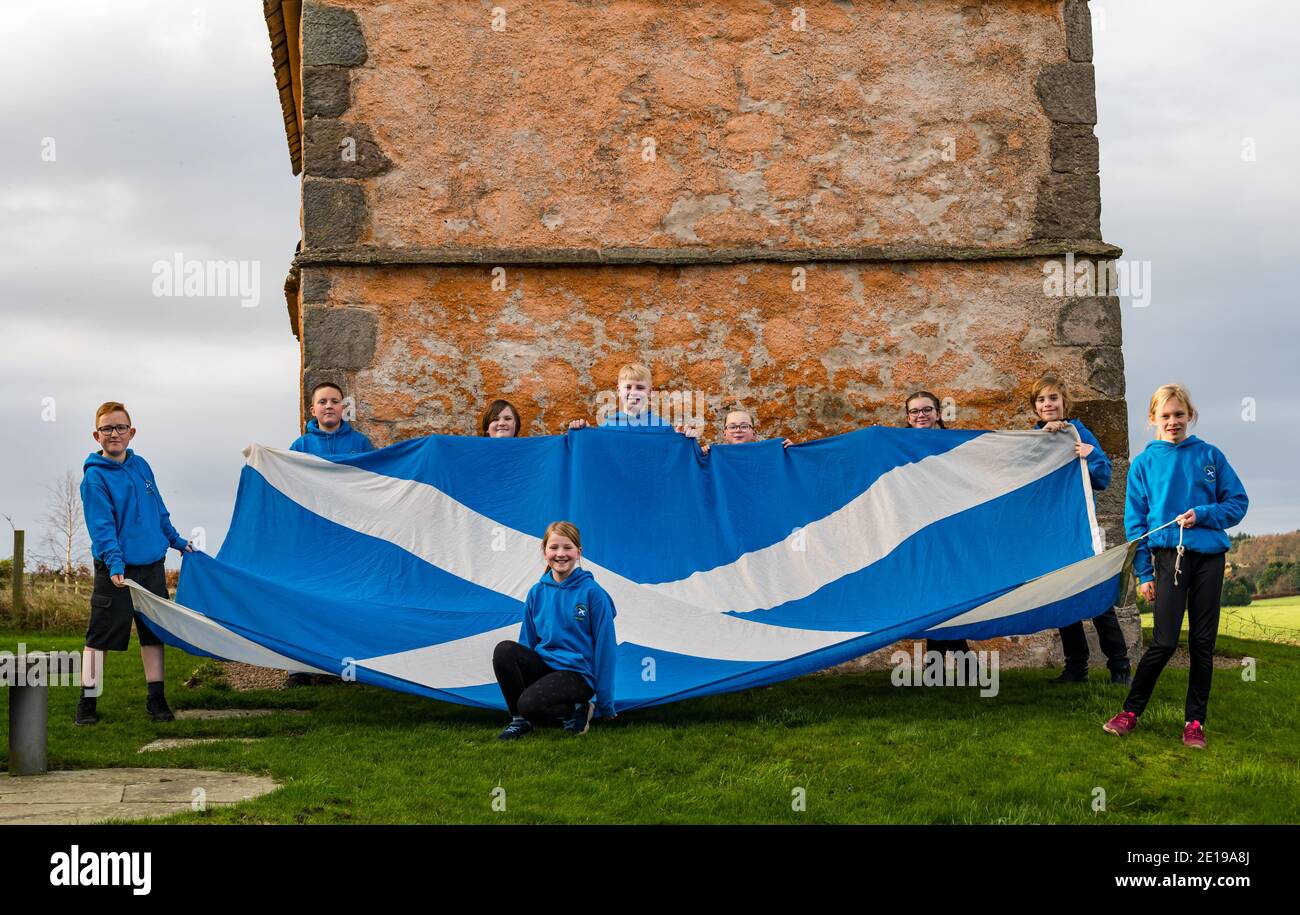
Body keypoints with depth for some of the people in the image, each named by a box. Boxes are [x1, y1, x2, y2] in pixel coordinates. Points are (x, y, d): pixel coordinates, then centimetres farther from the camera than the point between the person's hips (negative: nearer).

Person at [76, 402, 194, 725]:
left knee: (153, 633, 11)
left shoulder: (141, 466, 8)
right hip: (116, 570, -6)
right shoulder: (94, 477, -10)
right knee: (100, 637, 0)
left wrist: (178, 541, 23)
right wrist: (114, 561, -26)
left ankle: (156, 699, 19)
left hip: (152, 566, 6)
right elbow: (101, 525, -17)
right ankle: (88, 702, 10)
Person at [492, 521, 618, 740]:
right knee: (504, 650, -24)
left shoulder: (593, 593, -8)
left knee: (529, 703, -31)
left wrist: (605, 703, -6)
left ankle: (576, 710, 0)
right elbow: (527, 641, 13)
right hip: (543, 664, 5)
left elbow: (605, 646, -7)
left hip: (578, 673, -5)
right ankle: (520, 719, -5)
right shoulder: (537, 592, 5)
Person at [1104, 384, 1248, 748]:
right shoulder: (1144, 463, 4)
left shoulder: (1209, 455, 7)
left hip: (1209, 556, 2)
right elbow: (1135, 521, 4)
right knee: (1164, 642, -8)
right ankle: (1131, 712, 7)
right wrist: (1143, 574, -1)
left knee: (1203, 643, 5)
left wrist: (1202, 515, -11)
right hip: (1168, 555, -2)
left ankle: (1194, 721, 14)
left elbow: (1238, 503, 7)